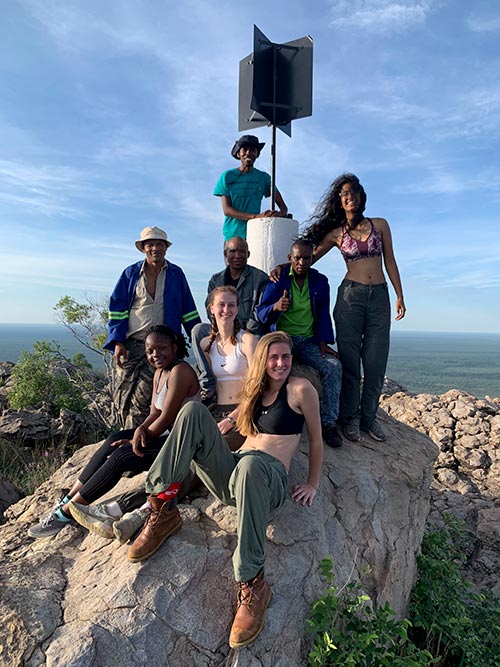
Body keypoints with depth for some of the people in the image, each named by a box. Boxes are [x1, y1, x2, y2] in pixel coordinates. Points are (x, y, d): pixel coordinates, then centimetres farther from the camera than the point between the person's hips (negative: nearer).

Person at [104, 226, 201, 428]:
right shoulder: (131, 273, 9)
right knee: (124, 395, 1)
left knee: (142, 396, -10)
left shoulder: (176, 274, 11)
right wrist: (118, 342, -5)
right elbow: (117, 309, 7)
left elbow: (188, 310, 13)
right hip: (131, 345, 2)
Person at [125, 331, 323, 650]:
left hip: (271, 480, -5)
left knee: (250, 463, -44)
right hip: (231, 475, 6)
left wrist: (312, 484, 9)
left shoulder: (301, 389, 2)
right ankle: (164, 509, -20)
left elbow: (316, 439, 7)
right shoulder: (255, 391, 20)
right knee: (194, 411, -17)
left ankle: (252, 585, -32)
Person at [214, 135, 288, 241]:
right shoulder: (227, 176, 4)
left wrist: (281, 213, -18)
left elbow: (282, 205, 8)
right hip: (232, 235, -1)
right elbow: (226, 210, -5)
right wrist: (256, 216, -18)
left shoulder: (264, 177, 10)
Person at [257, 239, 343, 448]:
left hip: (308, 341, 3)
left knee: (334, 366, -23)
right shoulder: (278, 279, 2)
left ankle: (328, 423, -14)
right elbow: (261, 312, -4)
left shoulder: (320, 281, 11)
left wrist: (323, 342, -5)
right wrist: (275, 307, -28)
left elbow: (323, 314, 10)